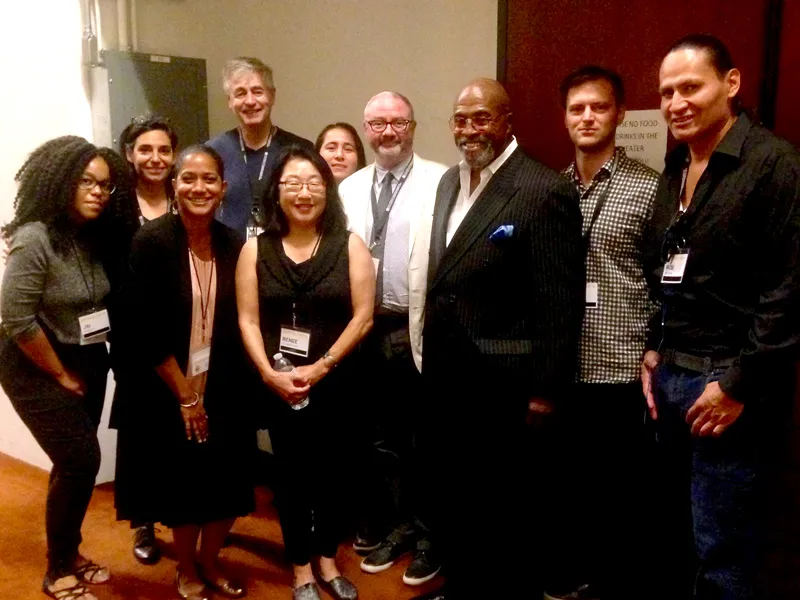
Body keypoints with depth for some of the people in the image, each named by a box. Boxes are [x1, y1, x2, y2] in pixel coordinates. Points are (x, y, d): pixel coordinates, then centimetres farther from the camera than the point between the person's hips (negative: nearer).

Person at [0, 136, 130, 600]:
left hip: (88, 361, 6)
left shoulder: (96, 237, -1)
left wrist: (83, 369, 3)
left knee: (77, 461, 12)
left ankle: (70, 553, 33)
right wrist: (61, 375, -14)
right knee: (81, 460, -8)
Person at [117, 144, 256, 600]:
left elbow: (237, 322, 3)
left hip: (223, 391, 3)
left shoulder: (234, 244, -2)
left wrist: (211, 394, 0)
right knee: (184, 482, 8)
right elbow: (146, 331, -15)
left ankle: (209, 561, 35)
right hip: (169, 392, -3)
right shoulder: (151, 242, -14)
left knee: (230, 482, 7)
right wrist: (185, 396, -12)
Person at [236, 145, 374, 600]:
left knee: (333, 472, 12)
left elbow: (363, 316, -7)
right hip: (279, 385, 1)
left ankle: (329, 562, 34)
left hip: (337, 382, 0)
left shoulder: (350, 246, -2)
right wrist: (269, 373, -15)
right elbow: (248, 320, -2)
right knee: (292, 474, 12)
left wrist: (321, 366, -14)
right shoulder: (256, 250, 1)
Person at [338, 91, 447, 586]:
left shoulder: (441, 182, -6)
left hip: (420, 330, -5)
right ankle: (393, 525, 35)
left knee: (423, 435, 8)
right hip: (367, 331, 5)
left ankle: (426, 532, 27)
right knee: (380, 436, 17)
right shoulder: (349, 189, 11)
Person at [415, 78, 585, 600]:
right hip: (445, 381, 8)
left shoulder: (545, 191, -15)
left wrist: (545, 393, -16)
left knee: (507, 515, 12)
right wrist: (431, 358, 12)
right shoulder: (450, 182, 10)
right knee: (450, 503, 22)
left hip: (502, 387, -7)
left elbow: (560, 303, -16)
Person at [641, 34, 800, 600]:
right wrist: (655, 350, 9)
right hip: (670, 376, 7)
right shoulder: (675, 169, 12)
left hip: (727, 385, -7)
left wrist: (738, 385, -16)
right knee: (679, 540, 18)